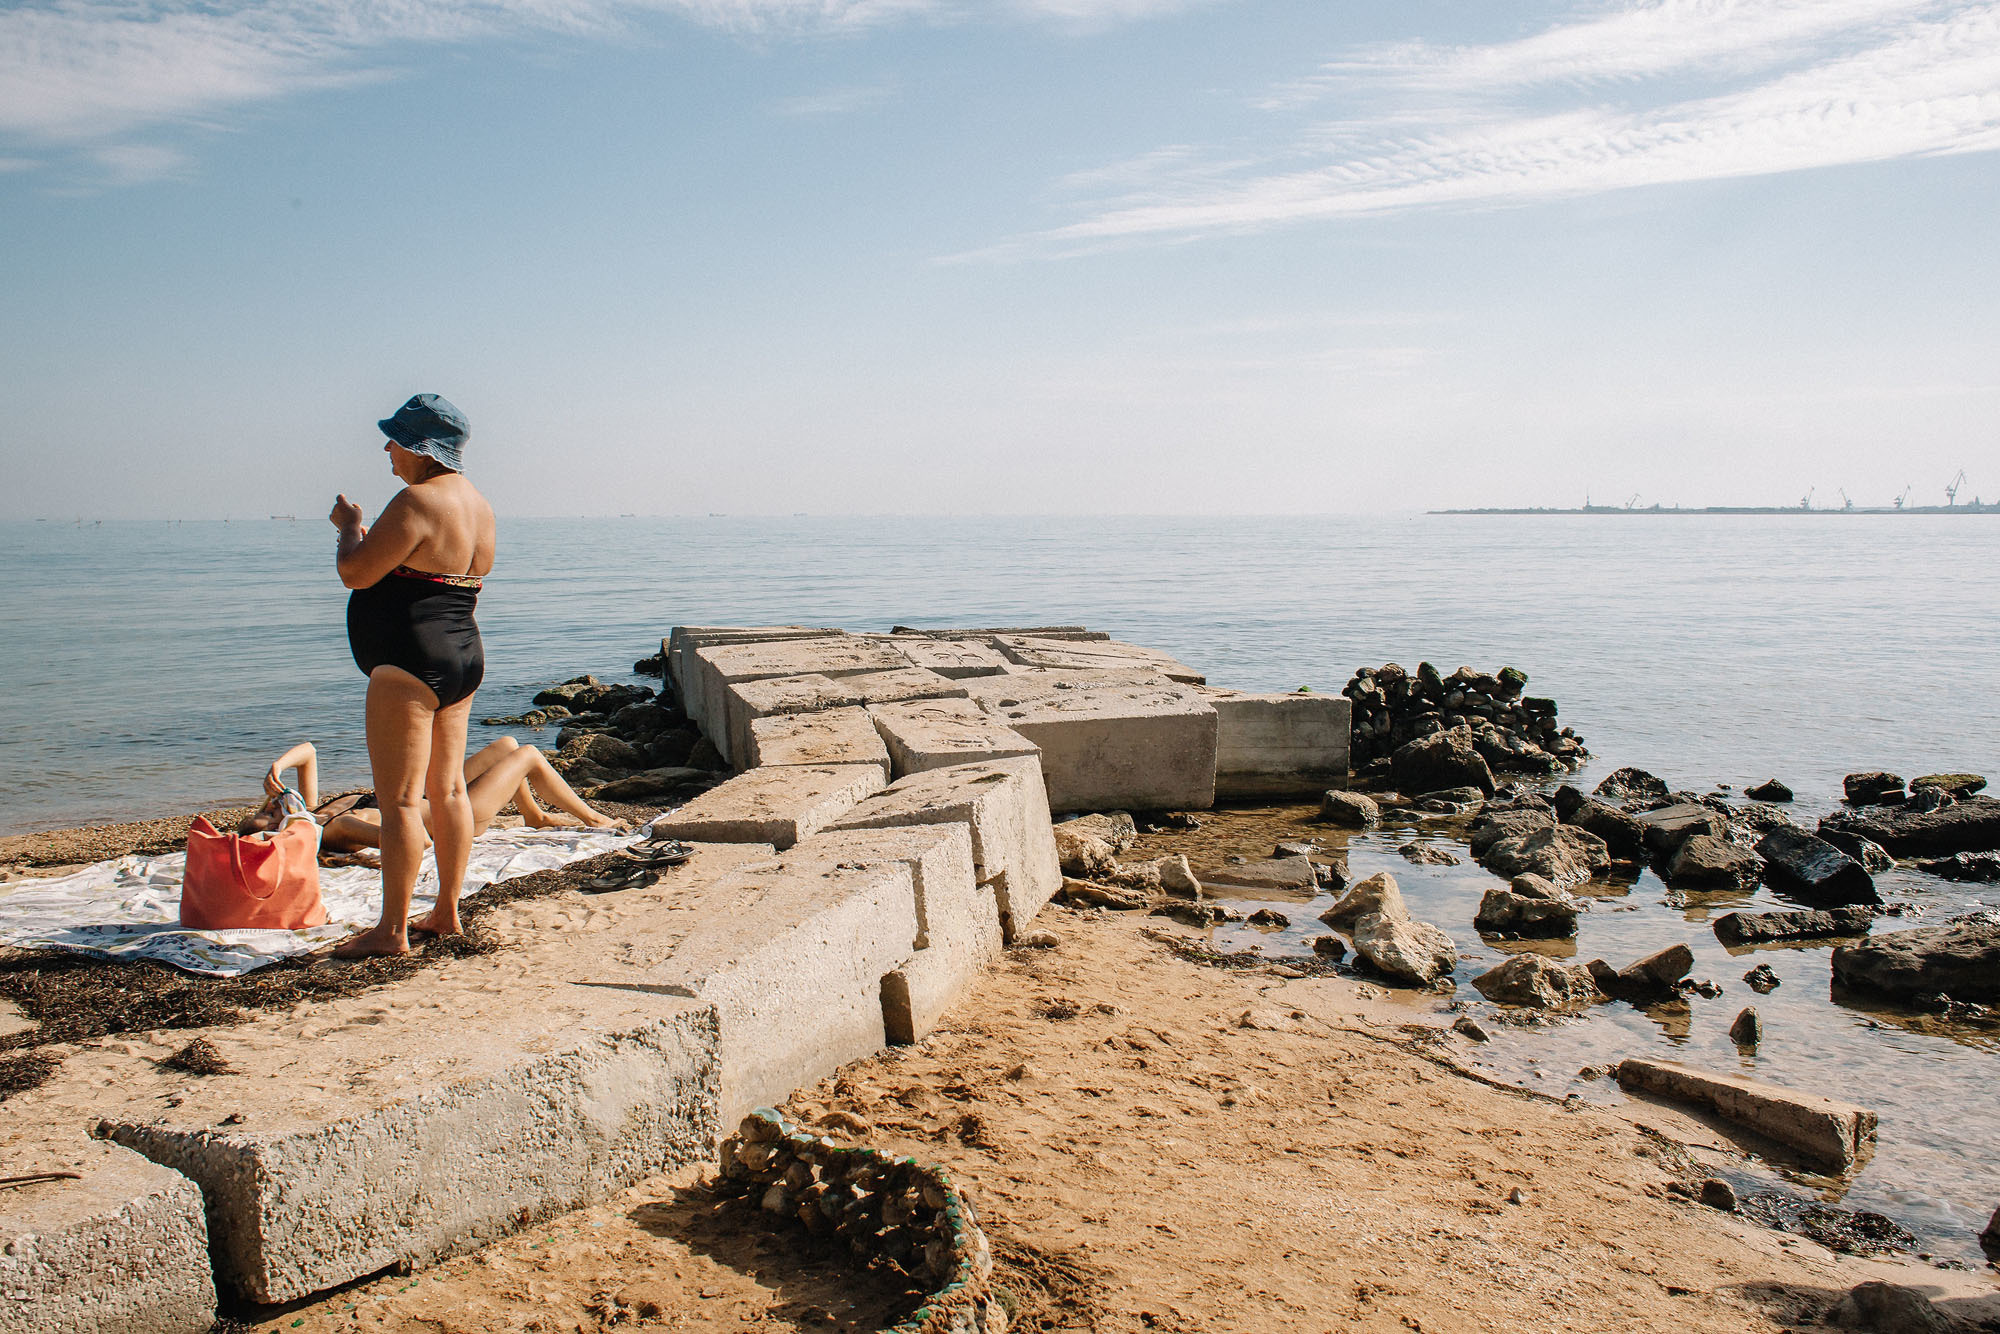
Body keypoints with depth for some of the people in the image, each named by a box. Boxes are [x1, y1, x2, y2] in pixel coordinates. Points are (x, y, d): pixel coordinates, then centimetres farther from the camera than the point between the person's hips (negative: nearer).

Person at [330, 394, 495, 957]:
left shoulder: (417, 501, -17)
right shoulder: (477, 503, 13)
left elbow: (356, 573, -16)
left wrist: (350, 525, 3)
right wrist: (368, 536, 25)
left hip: (410, 663, -10)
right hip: (465, 656, 10)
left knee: (400, 799, -5)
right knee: (448, 789, 14)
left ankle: (392, 930, -1)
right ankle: (447, 911, 22)